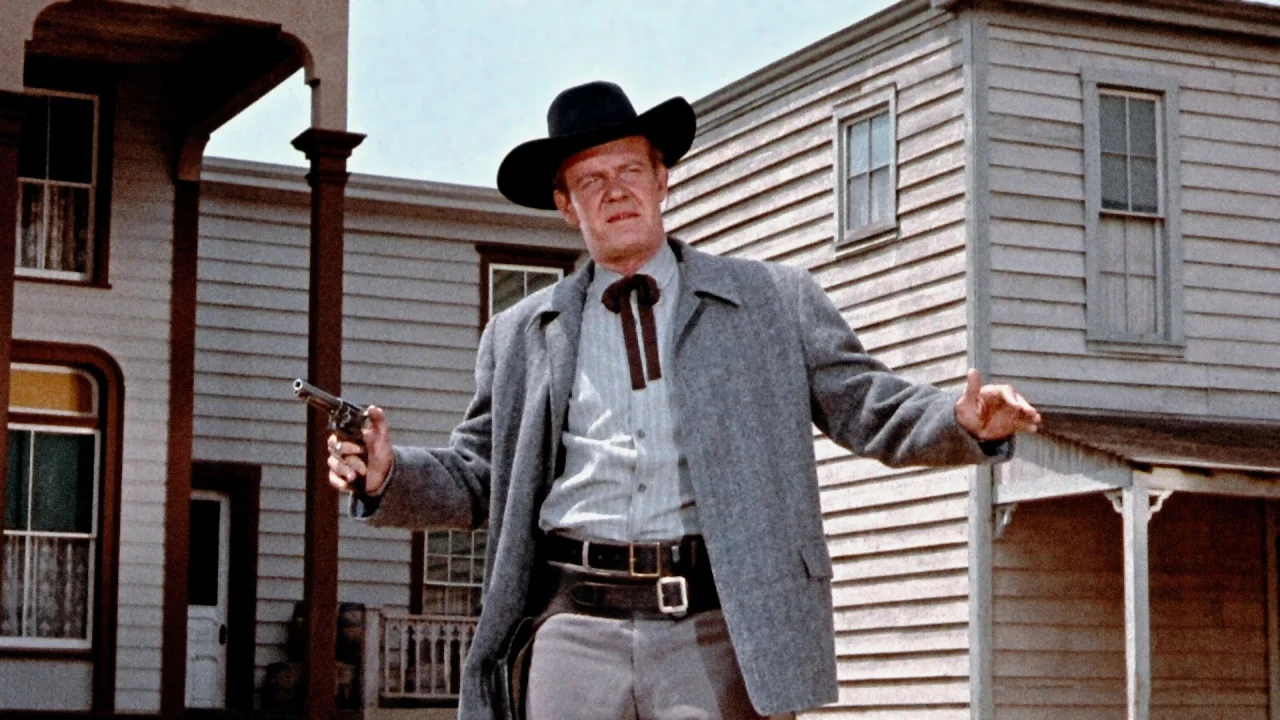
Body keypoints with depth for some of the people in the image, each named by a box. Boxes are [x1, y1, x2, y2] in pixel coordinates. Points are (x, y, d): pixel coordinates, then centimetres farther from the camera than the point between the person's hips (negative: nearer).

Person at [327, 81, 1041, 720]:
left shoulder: (776, 300, 11)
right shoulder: (520, 335, 17)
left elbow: (870, 410, 8)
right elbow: (476, 479, 20)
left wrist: (965, 421, -11)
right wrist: (389, 474, 0)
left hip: (718, 635, -2)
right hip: (578, 626, 2)